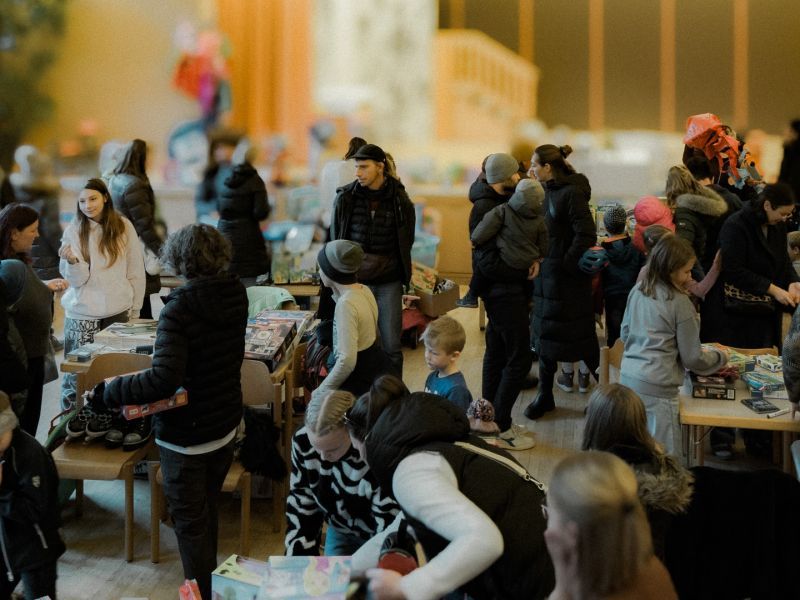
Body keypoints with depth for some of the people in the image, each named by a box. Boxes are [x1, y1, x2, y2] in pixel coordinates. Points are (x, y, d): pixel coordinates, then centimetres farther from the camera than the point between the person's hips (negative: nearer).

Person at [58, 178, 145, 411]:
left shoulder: (123, 226, 0)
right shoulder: (74, 231, -1)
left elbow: (136, 271, 6)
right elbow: (77, 279, -6)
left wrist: (135, 308, 7)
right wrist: (72, 261, -26)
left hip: (118, 311, 1)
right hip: (82, 314, -1)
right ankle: (75, 418, 11)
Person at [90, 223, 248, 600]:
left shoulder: (178, 309, -25)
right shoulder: (236, 295, -4)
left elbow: (164, 380, -35)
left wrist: (106, 393, -27)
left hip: (185, 437, -7)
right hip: (225, 427, 7)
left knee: (190, 522, 8)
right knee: (208, 512, 24)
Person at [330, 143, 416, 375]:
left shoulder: (399, 200, -3)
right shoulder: (345, 198, -3)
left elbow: (406, 241, 9)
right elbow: (336, 241, 7)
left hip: (389, 283, 0)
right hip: (355, 280, 0)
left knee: (392, 346, 2)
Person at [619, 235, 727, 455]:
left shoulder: (637, 291, 7)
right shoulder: (680, 303, -12)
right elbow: (692, 358, -5)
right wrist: (720, 357, 13)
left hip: (627, 378, 8)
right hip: (656, 388, -7)